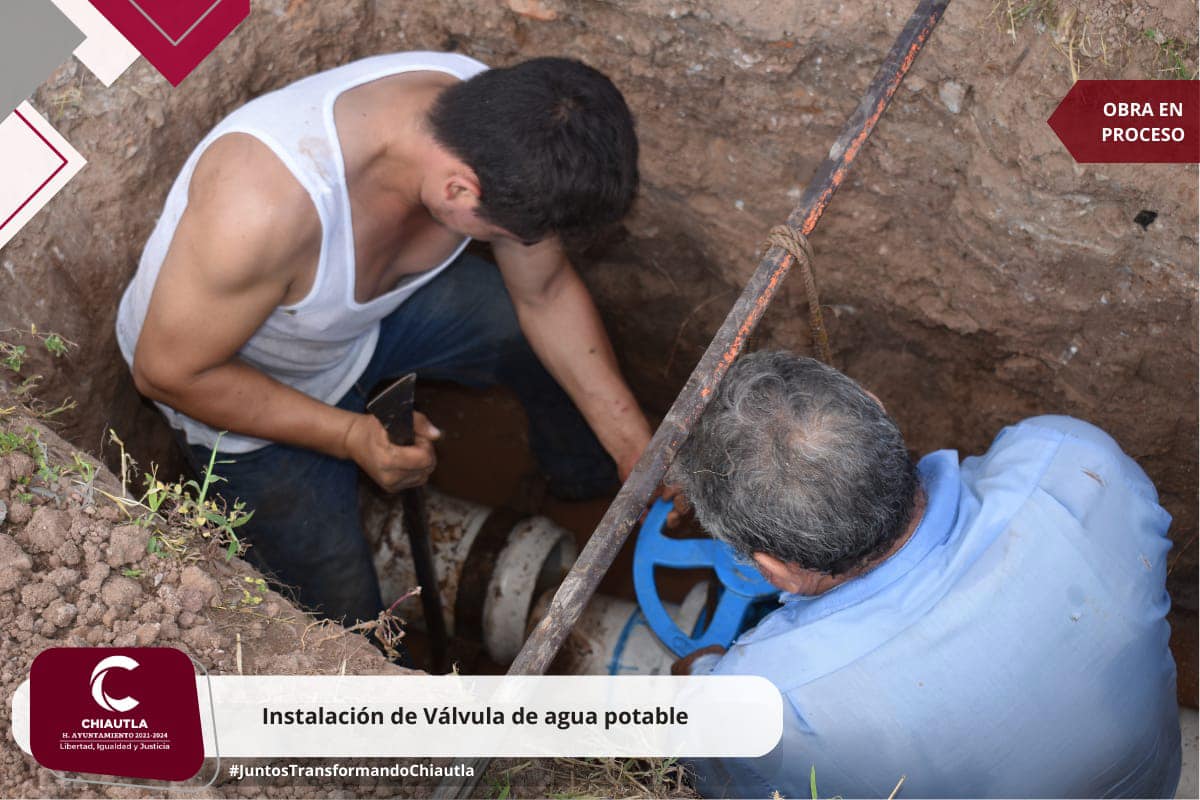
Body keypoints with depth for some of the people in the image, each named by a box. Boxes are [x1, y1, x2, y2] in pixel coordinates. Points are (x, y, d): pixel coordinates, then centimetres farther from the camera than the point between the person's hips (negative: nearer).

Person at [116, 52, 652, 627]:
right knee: (346, 615, -2)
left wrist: (636, 450, -8)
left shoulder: (492, 126, -26)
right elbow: (167, 373, -29)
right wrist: (353, 435, -32)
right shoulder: (267, 203, -45)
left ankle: (586, 492, 36)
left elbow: (546, 292, -9)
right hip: (243, 388, -5)